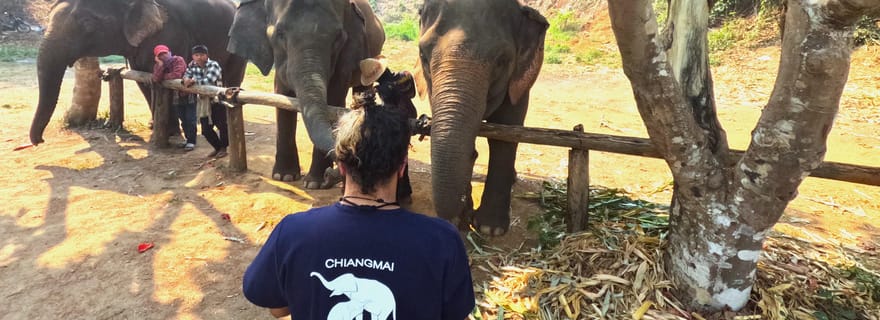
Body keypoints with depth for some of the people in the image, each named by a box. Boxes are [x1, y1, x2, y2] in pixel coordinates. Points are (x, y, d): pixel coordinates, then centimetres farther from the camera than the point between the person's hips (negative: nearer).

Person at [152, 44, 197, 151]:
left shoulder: (178, 60, -12)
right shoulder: (158, 65, 4)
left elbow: (176, 75, -25)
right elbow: (156, 79, -13)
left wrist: (163, 76, -9)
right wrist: (161, 64, -19)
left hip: (188, 93, -6)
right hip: (177, 95, 6)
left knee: (190, 119, -4)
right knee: (183, 120, 14)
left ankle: (191, 141, 3)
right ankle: (188, 139, 25)